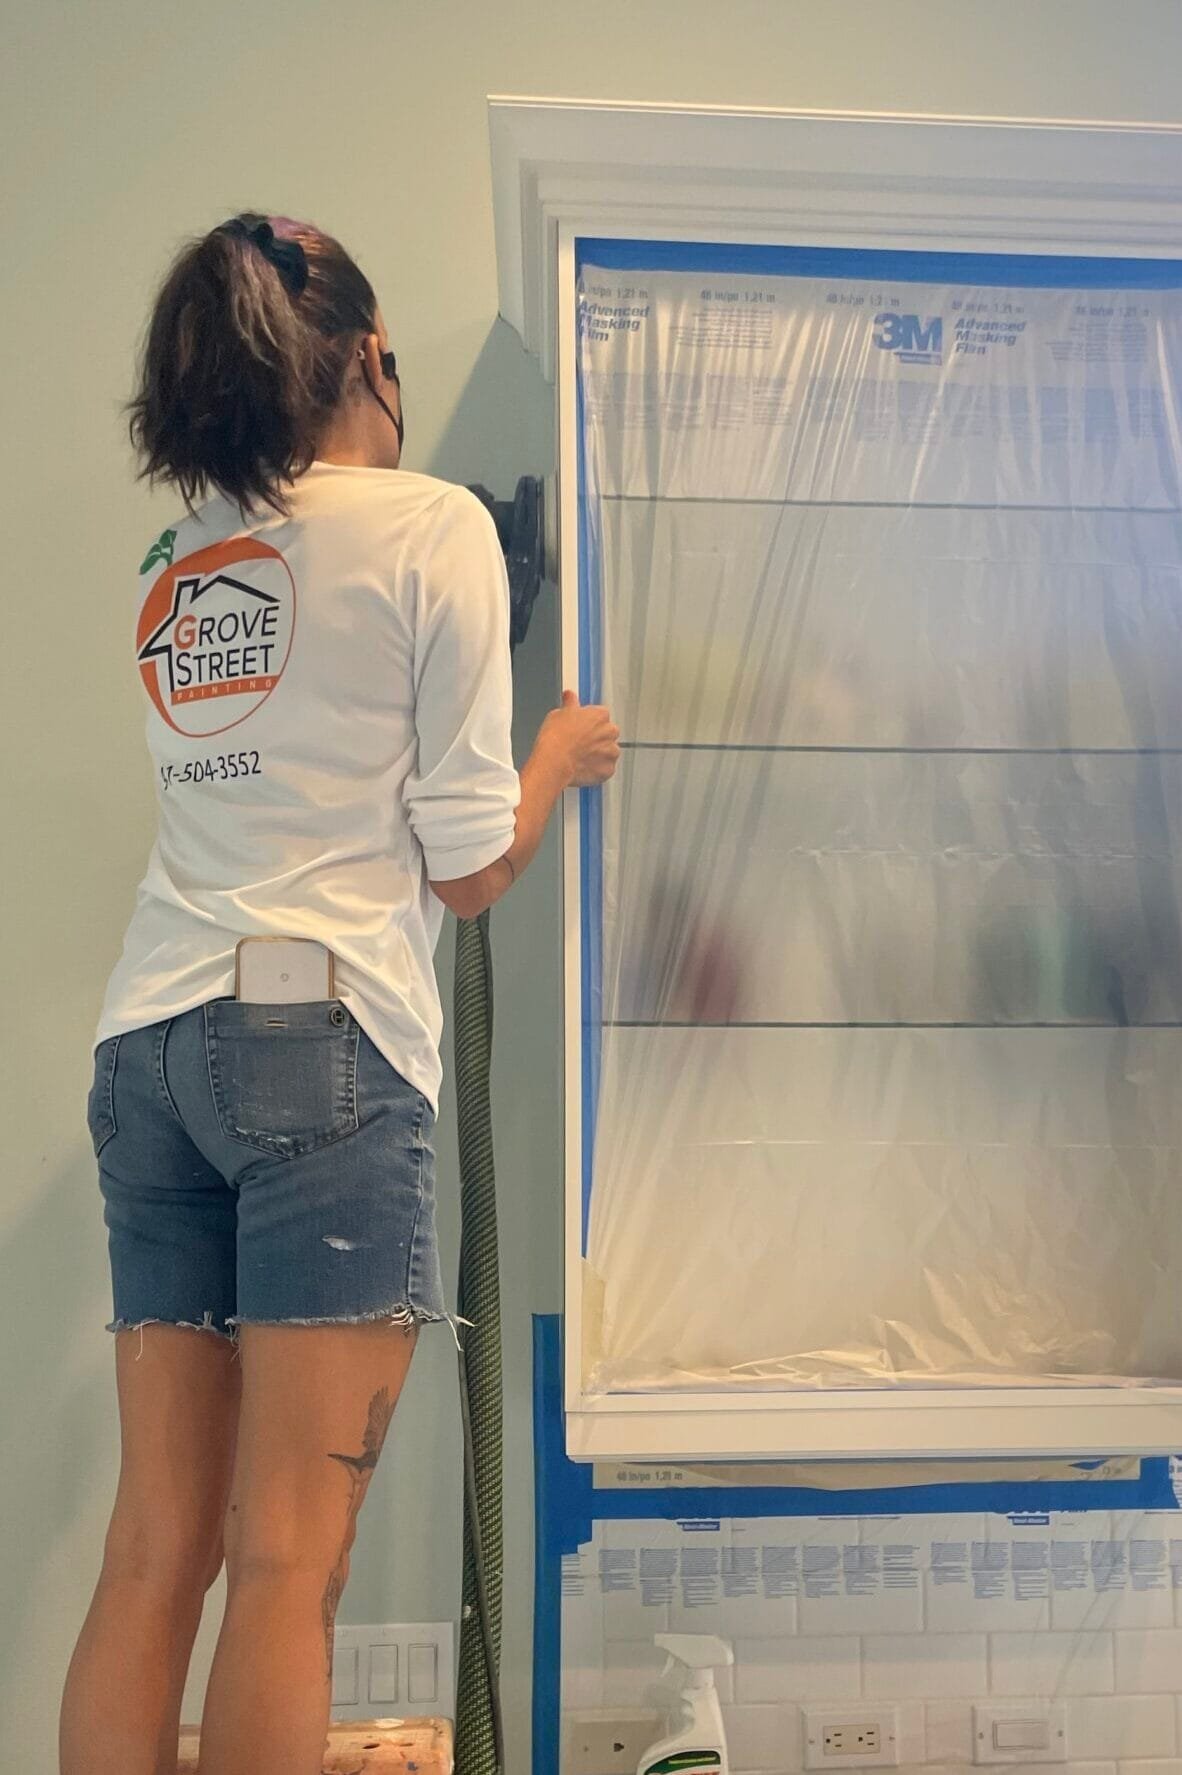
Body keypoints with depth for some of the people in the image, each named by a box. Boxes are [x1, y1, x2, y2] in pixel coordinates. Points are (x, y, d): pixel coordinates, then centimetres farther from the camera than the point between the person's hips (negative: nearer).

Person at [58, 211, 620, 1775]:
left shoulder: (173, 563, 18)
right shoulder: (434, 526, 2)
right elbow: (468, 867, -2)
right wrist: (565, 752, 17)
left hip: (148, 1041, 6)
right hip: (324, 1049, -6)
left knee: (155, 1546, 8)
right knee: (286, 1560, -3)